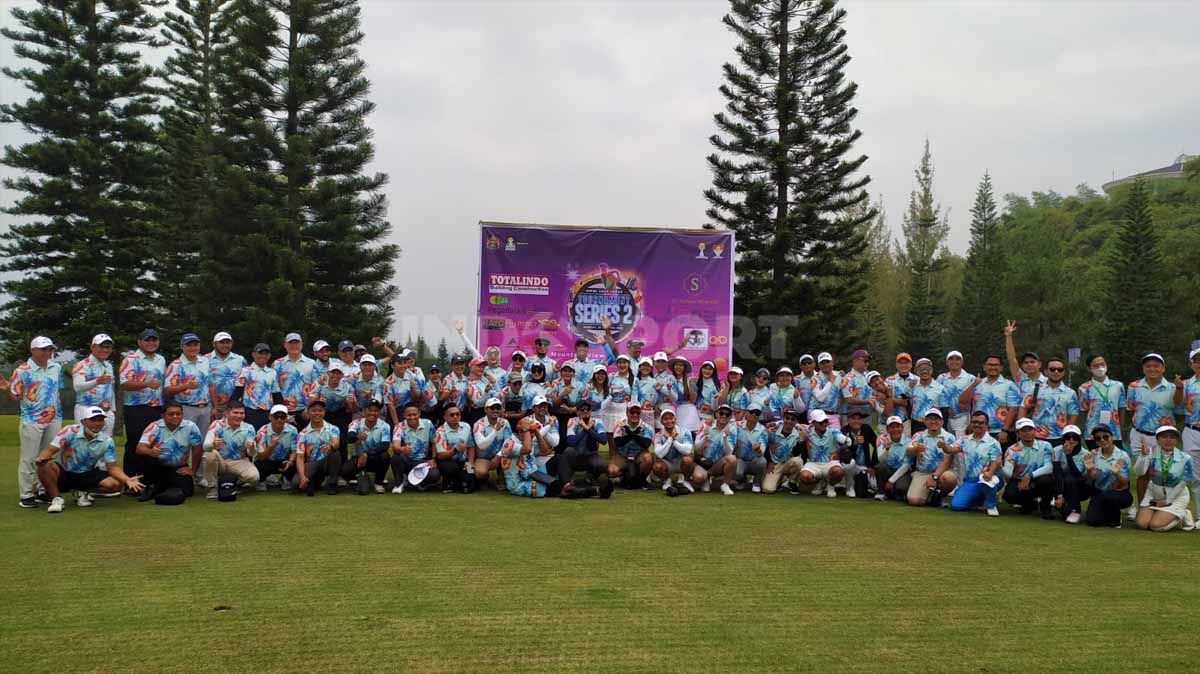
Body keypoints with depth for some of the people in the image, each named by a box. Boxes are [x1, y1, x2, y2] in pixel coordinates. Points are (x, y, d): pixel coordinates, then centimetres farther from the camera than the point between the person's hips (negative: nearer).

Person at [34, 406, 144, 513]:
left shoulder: (107, 441, -9)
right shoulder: (70, 432, -17)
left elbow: (112, 466, -8)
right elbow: (50, 449, -21)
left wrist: (127, 480, -26)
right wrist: (40, 457, -46)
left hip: (87, 475, 3)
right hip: (63, 473, -3)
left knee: (117, 484, -20)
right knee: (45, 465, -36)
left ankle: (82, 492, 7)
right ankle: (56, 498, -11)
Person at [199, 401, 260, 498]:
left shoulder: (248, 428, -6)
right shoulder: (217, 424, -13)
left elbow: (252, 454, -12)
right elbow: (205, 446, -24)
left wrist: (252, 448, -38)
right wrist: (213, 444, -49)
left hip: (239, 462, 1)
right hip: (219, 462, -1)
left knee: (253, 476, -28)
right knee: (210, 454, -34)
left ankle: (240, 482, 11)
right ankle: (212, 487, -12)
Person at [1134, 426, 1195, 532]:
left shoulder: (1184, 458, -14)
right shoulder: (1152, 453, -11)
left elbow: (1182, 483, -8)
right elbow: (1140, 472, -22)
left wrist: (1167, 501, -8)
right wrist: (1144, 455, -37)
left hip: (1176, 496, -3)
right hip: (1153, 493, 3)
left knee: (1155, 525, -17)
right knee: (1142, 524, -12)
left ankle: (1183, 515, 10)